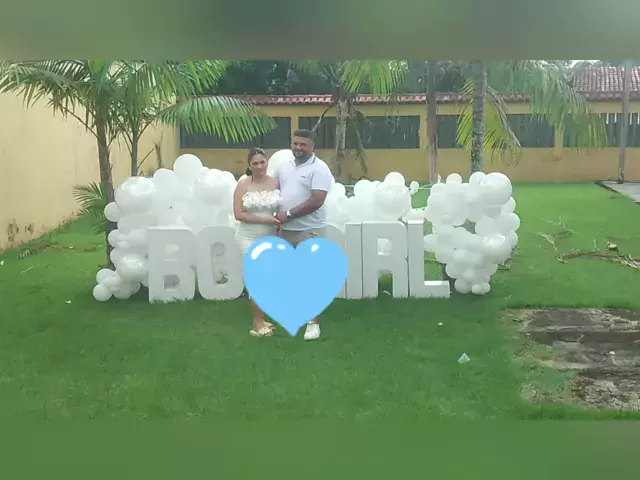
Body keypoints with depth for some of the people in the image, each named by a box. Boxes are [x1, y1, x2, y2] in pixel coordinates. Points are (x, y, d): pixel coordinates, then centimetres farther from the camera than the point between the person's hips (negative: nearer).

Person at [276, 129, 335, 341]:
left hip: (309, 231, -7)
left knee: (311, 276, -4)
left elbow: (316, 201, -19)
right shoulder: (284, 167, 11)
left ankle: (313, 322, 3)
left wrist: (288, 214, -17)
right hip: (286, 230, 7)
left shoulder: (319, 168, -10)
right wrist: (278, 218, 5)